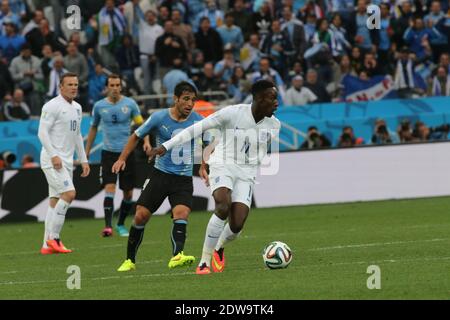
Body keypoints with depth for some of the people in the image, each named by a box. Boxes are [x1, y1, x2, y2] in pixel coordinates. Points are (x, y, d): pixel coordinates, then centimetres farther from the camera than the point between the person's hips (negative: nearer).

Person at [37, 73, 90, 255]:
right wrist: (54, 155, -23)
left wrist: (83, 160, 20)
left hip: (66, 161, 9)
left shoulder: (77, 108, 17)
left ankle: (47, 245, 7)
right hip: (53, 160, -9)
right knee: (69, 193, -20)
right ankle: (53, 237, -14)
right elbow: (42, 132, -15)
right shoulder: (52, 106, -10)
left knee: (56, 201, 6)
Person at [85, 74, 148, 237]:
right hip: (108, 152, -1)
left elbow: (141, 124, 3)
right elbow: (93, 128, 15)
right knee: (109, 188, -17)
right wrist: (86, 152, 16)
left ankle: (121, 224, 25)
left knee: (128, 193, 5)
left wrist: (146, 141, -15)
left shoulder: (130, 104, -1)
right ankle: (108, 225, -21)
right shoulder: (99, 106, 2)